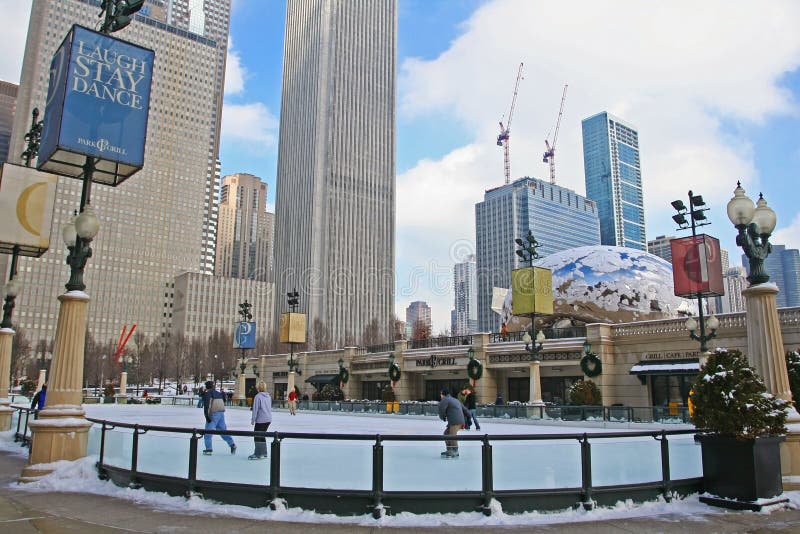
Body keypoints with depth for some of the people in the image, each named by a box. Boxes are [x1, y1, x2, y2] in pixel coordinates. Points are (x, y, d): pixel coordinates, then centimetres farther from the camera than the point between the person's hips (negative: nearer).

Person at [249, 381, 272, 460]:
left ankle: (258, 454, 1)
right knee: (262, 435, 18)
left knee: (257, 436, 1)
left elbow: (255, 409, -12)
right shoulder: (268, 396, 10)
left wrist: (253, 420, -6)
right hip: (268, 419, 7)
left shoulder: (258, 396, -12)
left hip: (261, 420, -7)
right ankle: (263, 453, 22)